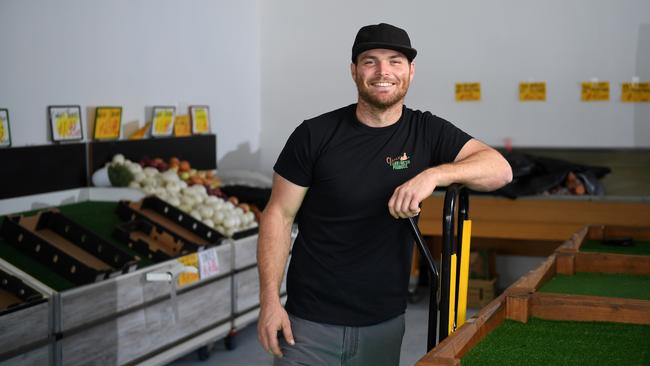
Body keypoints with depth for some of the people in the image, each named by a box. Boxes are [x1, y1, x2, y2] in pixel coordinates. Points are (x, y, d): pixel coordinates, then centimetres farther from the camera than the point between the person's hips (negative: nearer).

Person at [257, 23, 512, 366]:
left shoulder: (427, 132, 1)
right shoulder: (315, 135, -5)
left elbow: (500, 169, -10)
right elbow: (279, 215, -2)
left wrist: (434, 174, -27)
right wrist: (270, 300, -10)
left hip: (384, 323, 2)